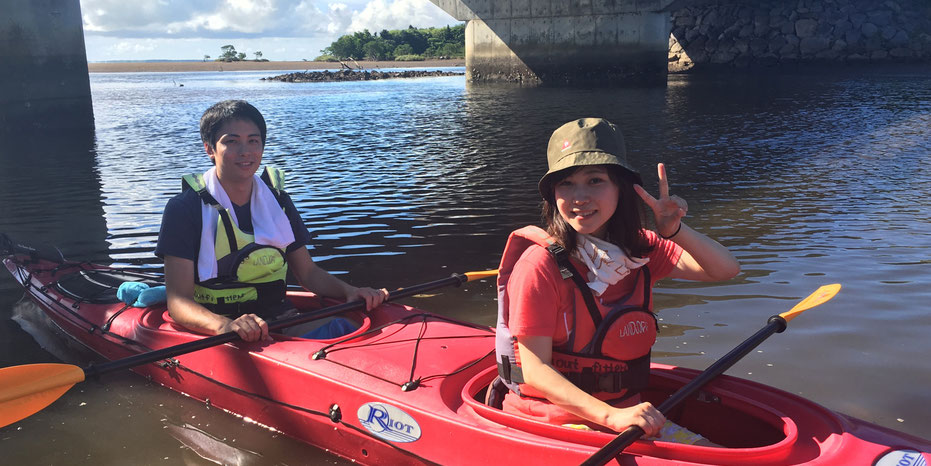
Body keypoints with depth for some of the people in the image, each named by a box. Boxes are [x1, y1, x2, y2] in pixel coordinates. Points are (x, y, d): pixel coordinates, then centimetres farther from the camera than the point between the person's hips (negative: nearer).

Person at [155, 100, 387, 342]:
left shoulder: (277, 201, 10)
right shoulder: (184, 208, -4)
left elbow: (308, 273, 17)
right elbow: (178, 299, -12)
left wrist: (349, 291, -4)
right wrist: (224, 325, -33)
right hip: (210, 335, -4)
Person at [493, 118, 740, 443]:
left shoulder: (640, 249, 5)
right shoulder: (539, 264, -17)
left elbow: (726, 268, 3)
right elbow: (535, 369, -19)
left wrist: (675, 231, -16)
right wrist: (611, 416, -31)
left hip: (625, 411, 7)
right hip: (551, 418, -7)